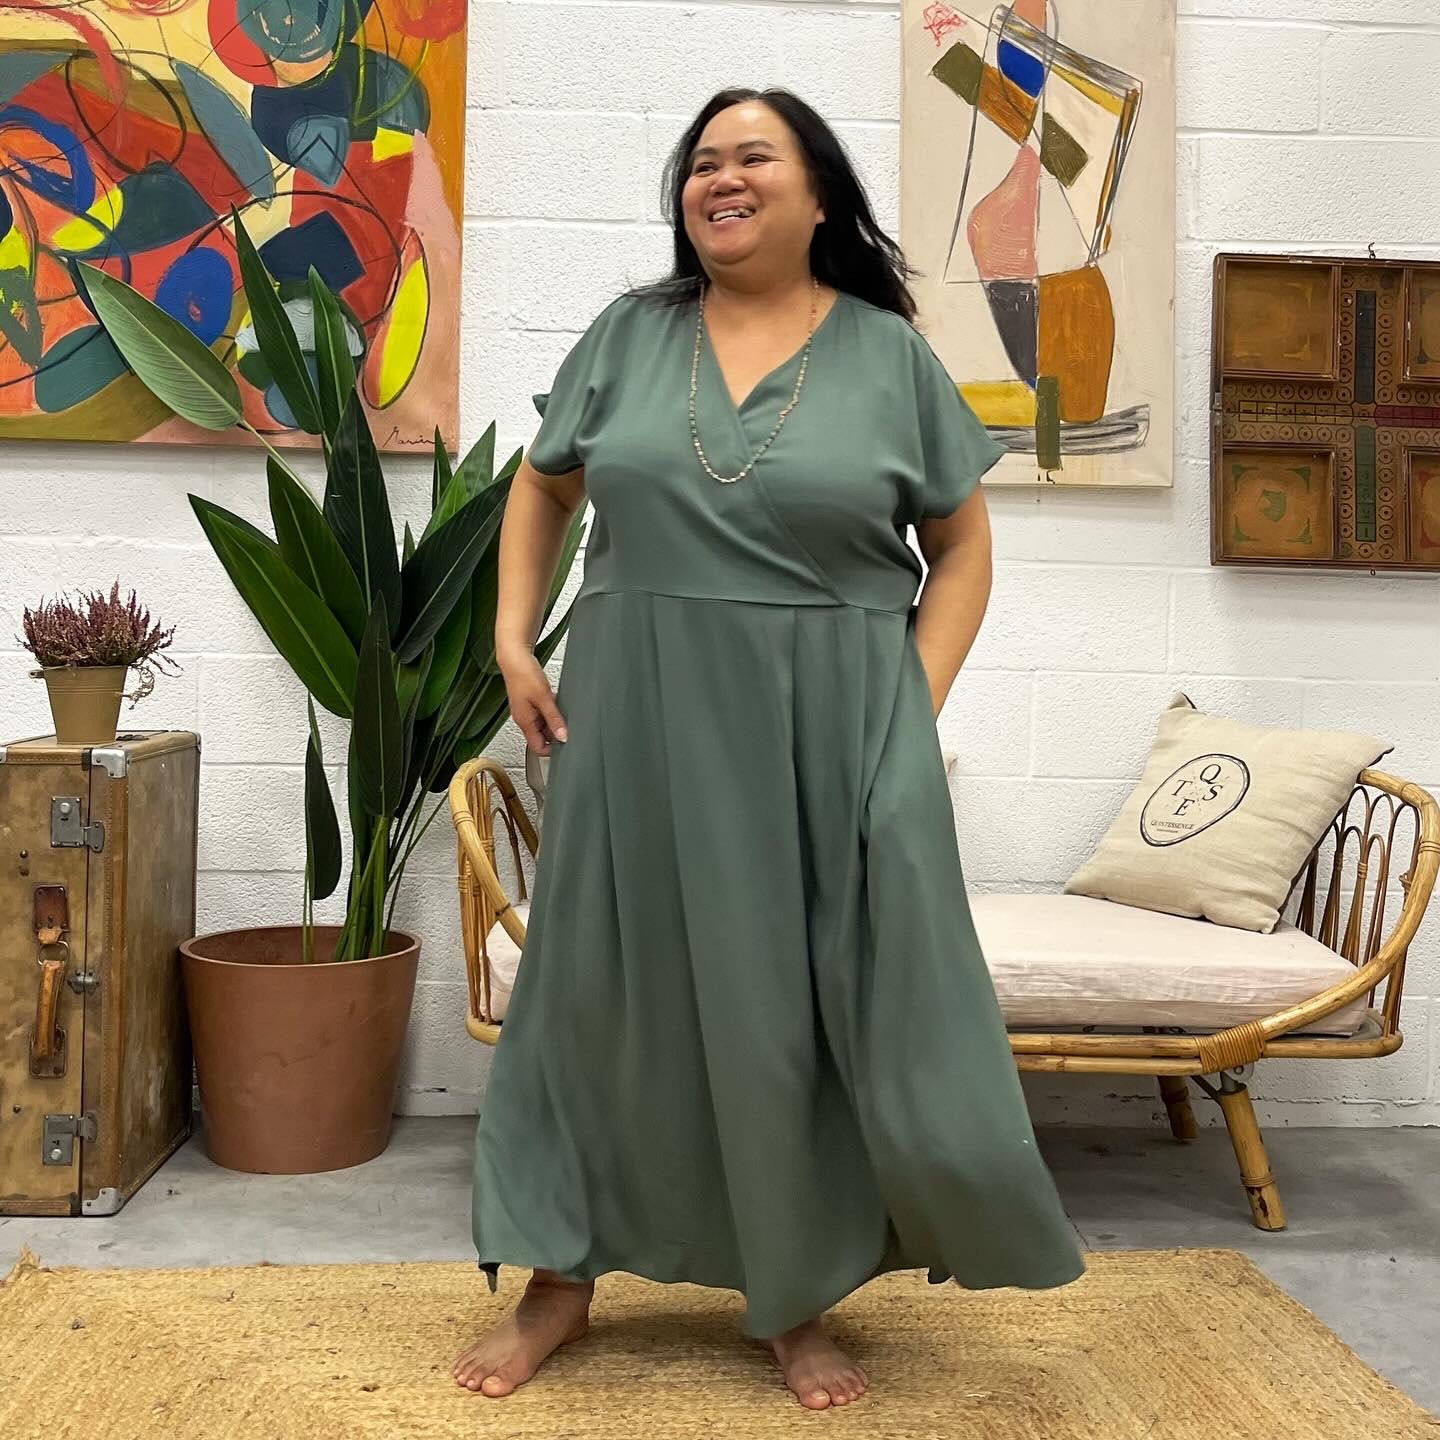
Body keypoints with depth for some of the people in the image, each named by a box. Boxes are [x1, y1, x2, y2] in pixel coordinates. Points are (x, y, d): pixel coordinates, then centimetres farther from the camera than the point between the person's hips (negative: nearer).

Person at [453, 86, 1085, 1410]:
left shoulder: (890, 354, 1)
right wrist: (514, 641, 4)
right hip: (640, 720, 2)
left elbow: (962, 547, 4)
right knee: (604, 992, 8)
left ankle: (799, 1298, 21)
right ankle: (561, 1278, 24)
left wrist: (915, 707, -6)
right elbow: (543, 490, 16)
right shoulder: (629, 334, 6)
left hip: (830, 731, -1)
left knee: (811, 1009, 3)